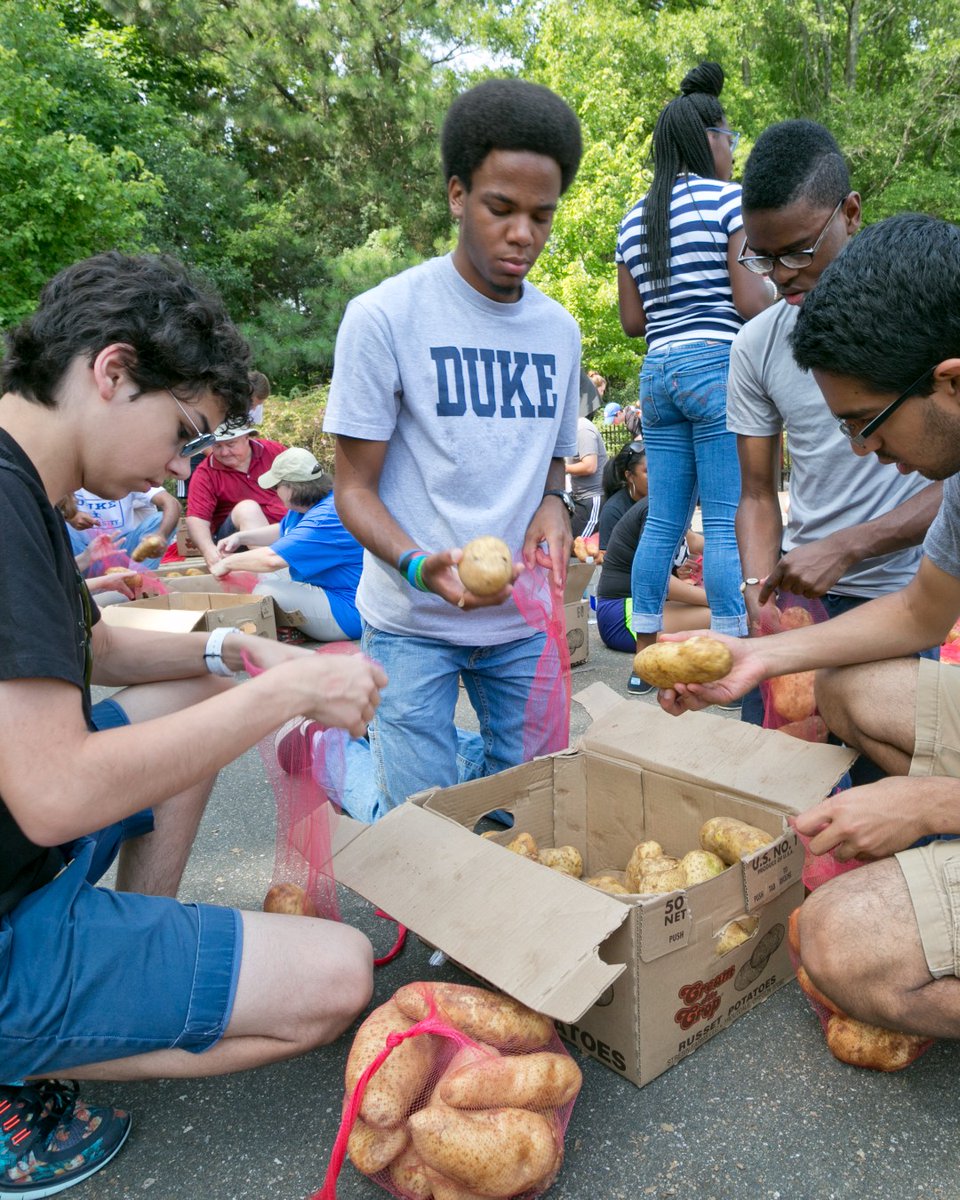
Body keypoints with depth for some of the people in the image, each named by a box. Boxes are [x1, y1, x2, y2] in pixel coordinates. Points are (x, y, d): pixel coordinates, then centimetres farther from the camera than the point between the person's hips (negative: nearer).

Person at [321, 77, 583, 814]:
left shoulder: (560, 331, 7)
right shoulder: (385, 317, -9)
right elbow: (355, 487, -8)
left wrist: (553, 505, -6)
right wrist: (420, 565, -26)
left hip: (523, 619, 5)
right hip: (414, 620, -5)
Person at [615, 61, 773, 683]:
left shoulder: (635, 220, 15)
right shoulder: (731, 198, -3)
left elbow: (632, 320, 13)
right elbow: (753, 303, -11)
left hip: (658, 370, 7)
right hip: (718, 364, -6)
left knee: (663, 521, 10)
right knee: (726, 522, -4)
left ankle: (646, 654, 15)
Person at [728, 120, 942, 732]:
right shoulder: (756, 345, 4)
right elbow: (758, 494, 6)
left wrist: (844, 548, -19)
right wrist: (760, 585, -9)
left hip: (898, 596, -3)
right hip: (798, 595, 3)